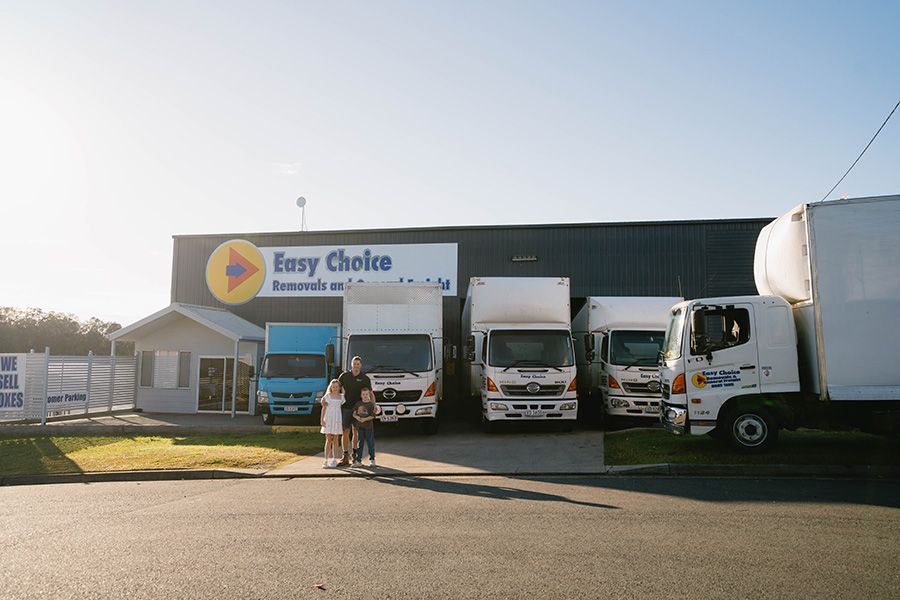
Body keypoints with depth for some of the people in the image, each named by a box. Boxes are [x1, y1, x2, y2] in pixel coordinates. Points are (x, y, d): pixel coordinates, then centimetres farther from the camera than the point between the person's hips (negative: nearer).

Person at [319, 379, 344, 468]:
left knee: (335, 440, 5)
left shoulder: (341, 397, 7)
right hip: (328, 418, -1)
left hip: (337, 419, 1)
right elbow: (324, 408, 3)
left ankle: (334, 460, 10)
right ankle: (326, 460, -2)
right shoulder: (327, 396, 3)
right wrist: (322, 419, -3)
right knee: (328, 440, -3)